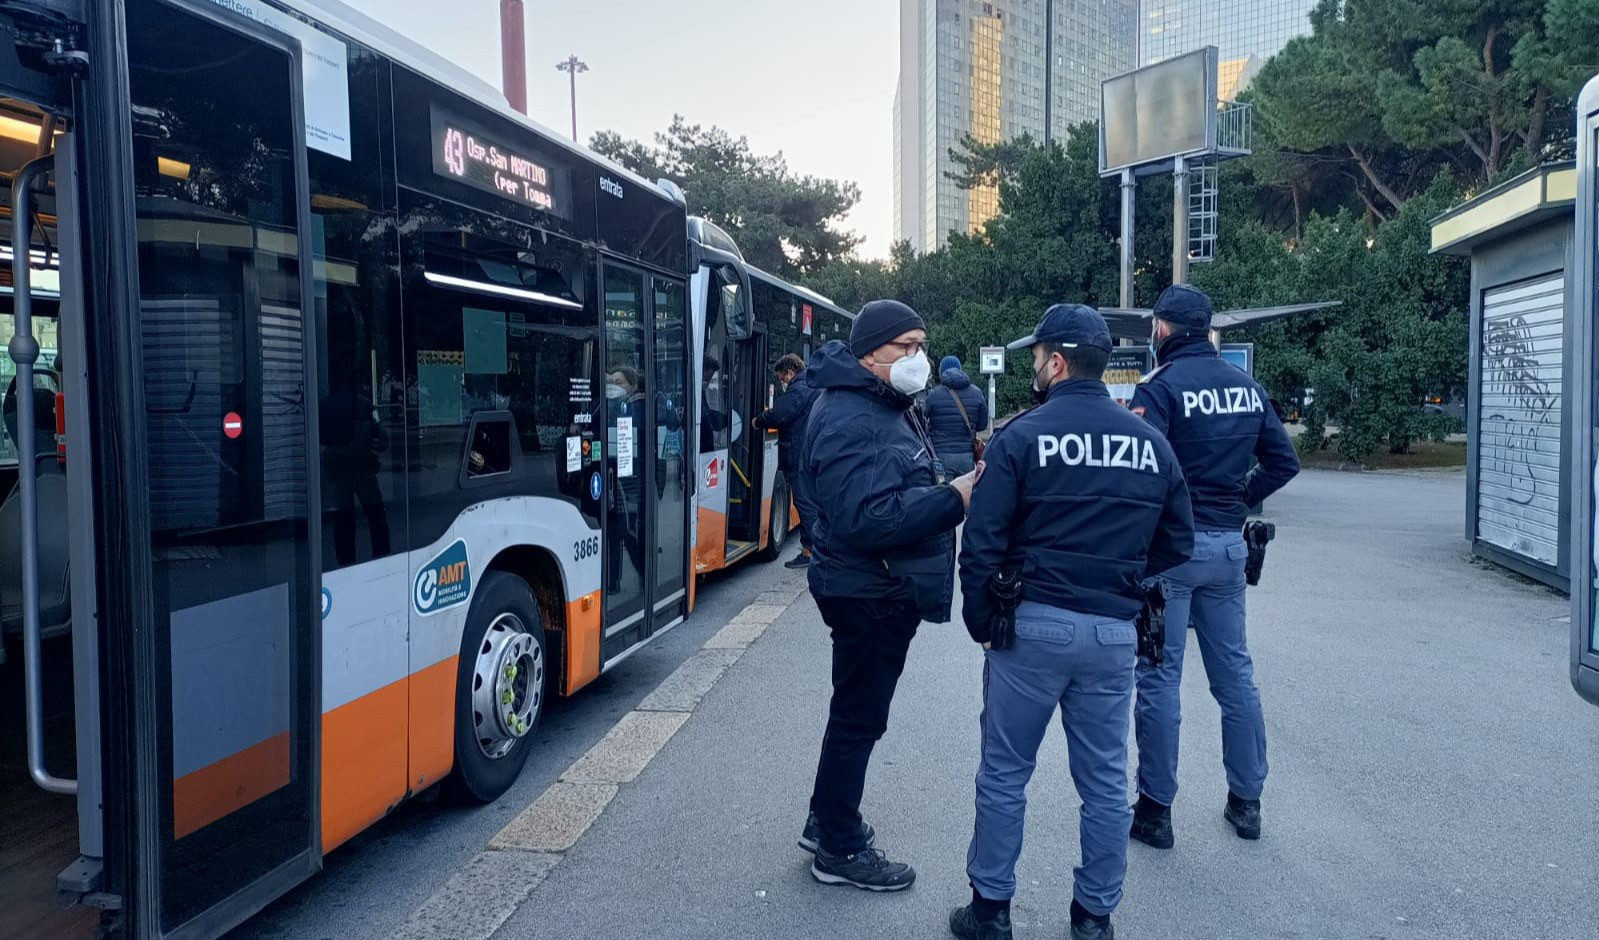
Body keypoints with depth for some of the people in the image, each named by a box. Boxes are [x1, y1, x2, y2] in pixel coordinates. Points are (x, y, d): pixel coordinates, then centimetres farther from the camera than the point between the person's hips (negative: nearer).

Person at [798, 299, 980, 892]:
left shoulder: (885, 407, 12)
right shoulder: (851, 421, -23)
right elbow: (869, 519, -32)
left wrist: (952, 487, -1)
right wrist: (954, 499, -30)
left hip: (885, 590, 11)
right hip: (869, 593, -11)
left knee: (857, 712, 21)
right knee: (859, 719, 3)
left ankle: (828, 822, 37)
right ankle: (840, 852, 19)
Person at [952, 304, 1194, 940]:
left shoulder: (1021, 436, -8)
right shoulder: (1151, 442, 5)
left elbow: (983, 543, -9)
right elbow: (1177, 542, 11)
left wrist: (980, 622, 2)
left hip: (1033, 624, -3)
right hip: (1115, 633, 4)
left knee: (1004, 773, 9)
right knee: (1105, 781, 14)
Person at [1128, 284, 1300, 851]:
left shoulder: (1160, 386, -12)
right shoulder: (1248, 386, 8)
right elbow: (1283, 461, 11)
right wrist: (1238, 500, 11)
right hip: (1228, 544, 6)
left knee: (1160, 677, 2)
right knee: (1235, 673, 15)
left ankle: (1155, 810, 10)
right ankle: (1246, 801, 26)